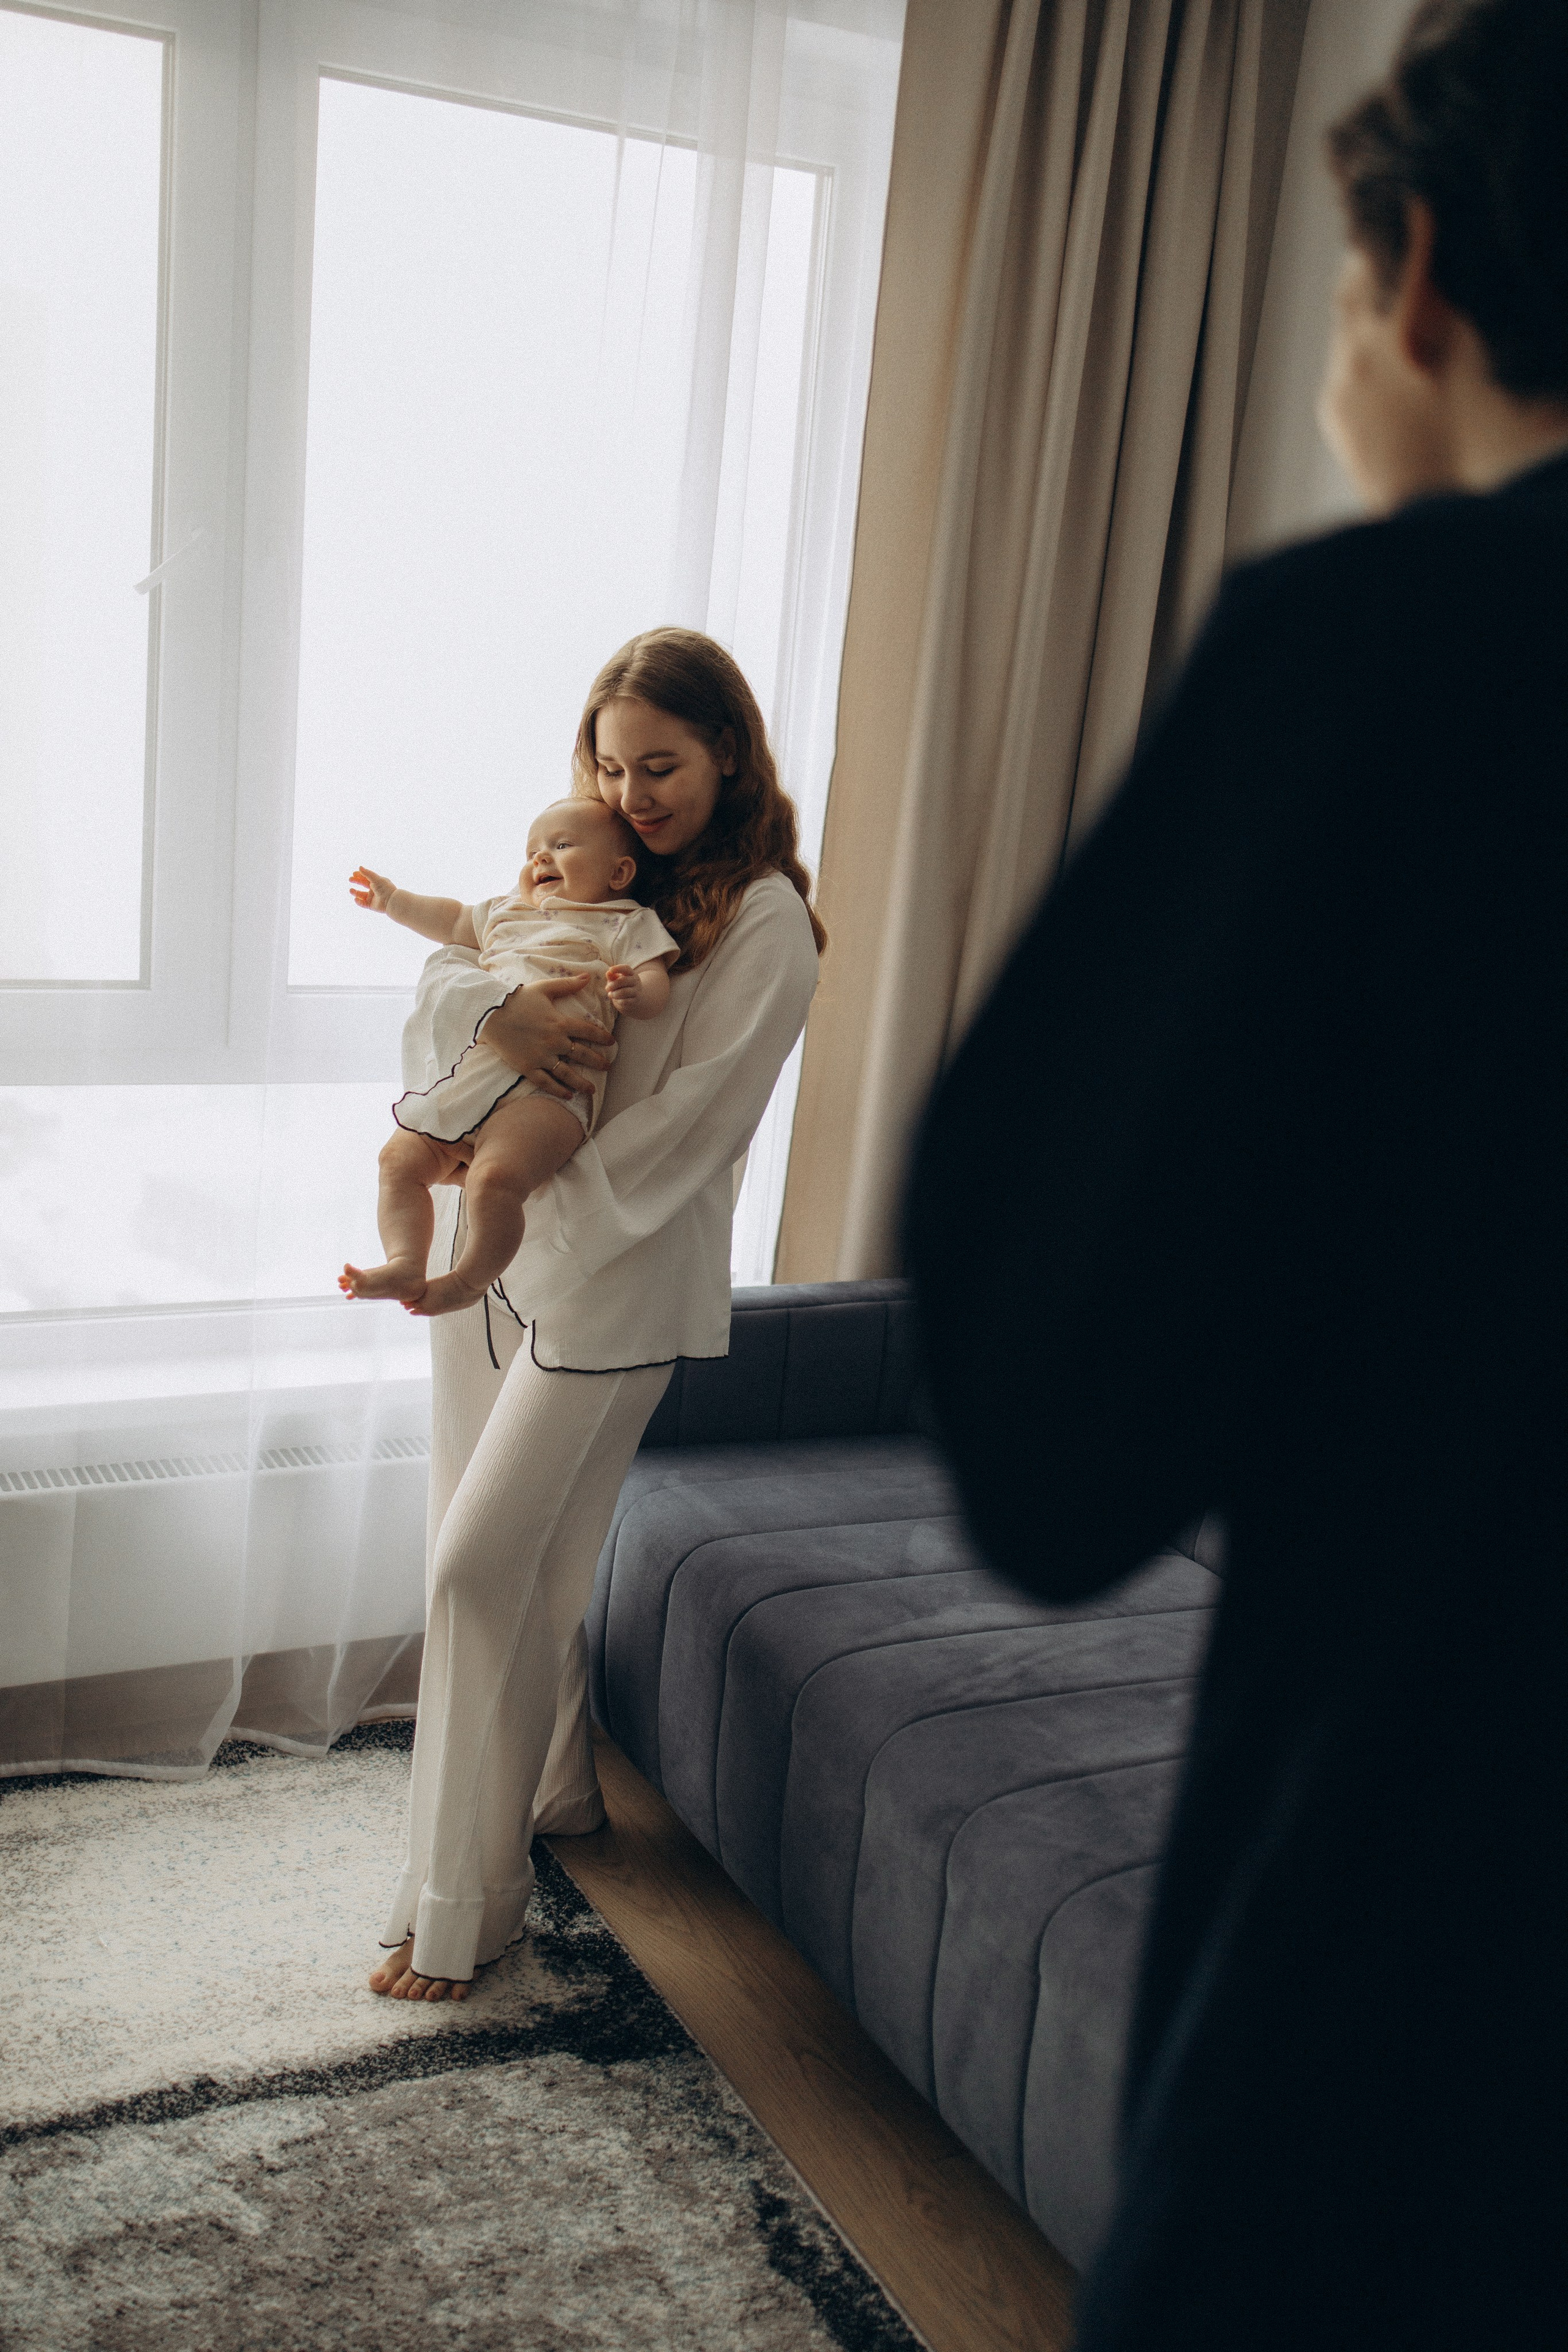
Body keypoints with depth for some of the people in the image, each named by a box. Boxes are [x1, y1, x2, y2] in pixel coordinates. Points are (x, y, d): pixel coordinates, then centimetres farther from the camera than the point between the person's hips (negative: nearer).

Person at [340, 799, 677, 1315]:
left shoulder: (627, 924, 11)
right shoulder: (508, 912, 32)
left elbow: (656, 982, -3)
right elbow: (454, 920, 48)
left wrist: (636, 993, -25)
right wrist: (394, 900, 51)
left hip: (545, 1087, -8)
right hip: (464, 1079, 8)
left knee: (495, 1178, -28)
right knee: (399, 1160, -5)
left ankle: (469, 1280, -10)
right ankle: (406, 1263, -5)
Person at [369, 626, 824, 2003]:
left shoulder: (766, 924, -10)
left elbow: (681, 1130, -15)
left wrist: (508, 1230, -17)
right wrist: (497, 1016, -19)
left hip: (609, 1282, -6)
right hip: (495, 1259, 6)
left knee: (482, 1565, -7)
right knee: (524, 1565, 12)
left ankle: (461, 1906, 6)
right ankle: (560, 1791, 35)